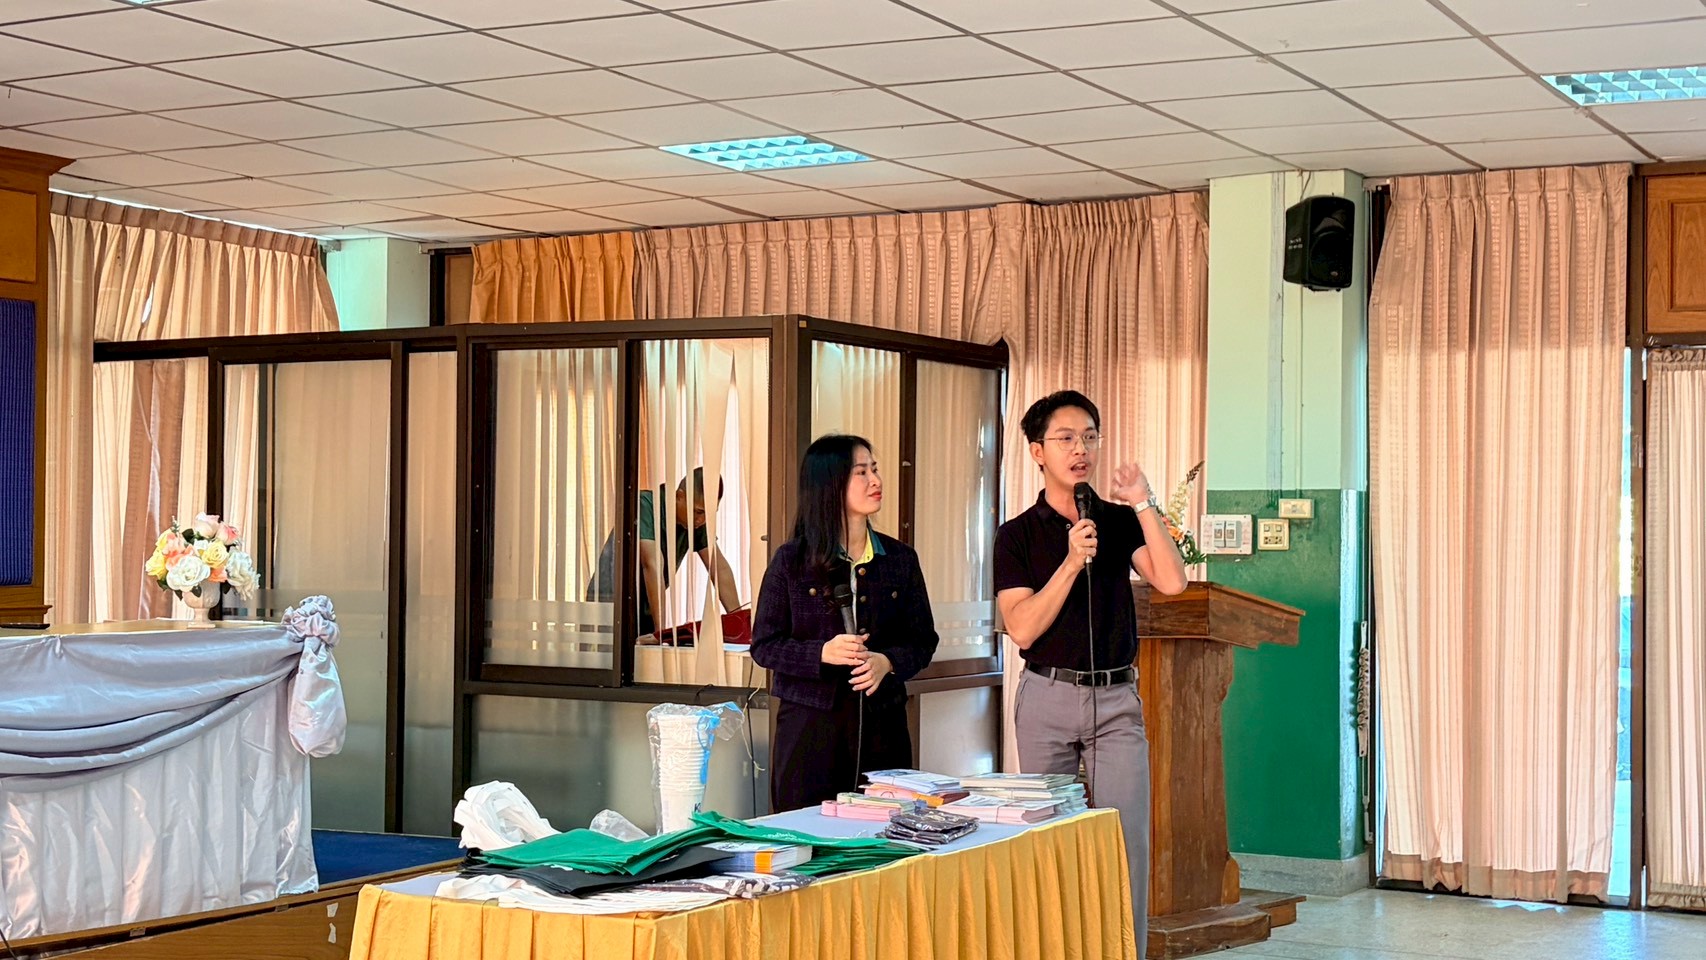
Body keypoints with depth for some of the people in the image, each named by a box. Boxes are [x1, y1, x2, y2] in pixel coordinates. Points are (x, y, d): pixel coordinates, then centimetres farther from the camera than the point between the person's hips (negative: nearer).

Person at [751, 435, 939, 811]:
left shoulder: (900, 559, 8)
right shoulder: (791, 561, 0)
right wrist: (822, 653, -16)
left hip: (882, 724, 2)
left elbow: (923, 641, 10)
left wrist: (887, 662, -10)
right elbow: (764, 646, 0)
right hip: (810, 723, -2)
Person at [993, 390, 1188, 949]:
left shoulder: (1120, 522, 7)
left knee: (1127, 841, -3)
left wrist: (1144, 503, -12)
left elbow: (1171, 582, -10)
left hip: (1116, 699, 1)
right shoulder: (1019, 535, 1)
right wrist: (1072, 562, -17)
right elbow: (1022, 629, -10)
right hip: (1048, 697, -1)